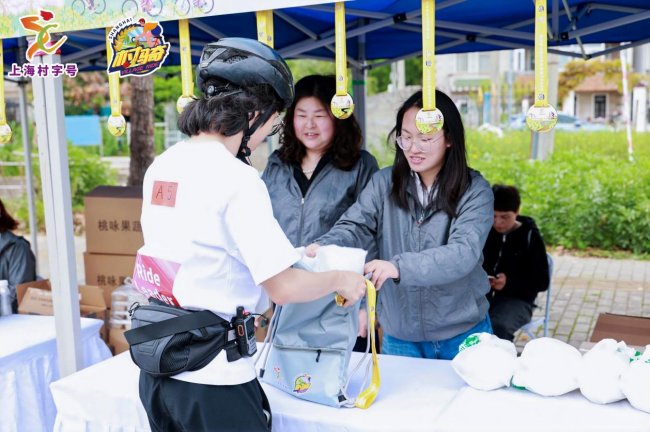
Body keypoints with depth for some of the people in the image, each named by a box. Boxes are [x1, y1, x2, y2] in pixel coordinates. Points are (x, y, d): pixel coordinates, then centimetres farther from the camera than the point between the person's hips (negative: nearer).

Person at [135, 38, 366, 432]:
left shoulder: (161, 166, 5)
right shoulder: (237, 178, -19)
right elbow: (282, 288, -18)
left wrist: (285, 253, 21)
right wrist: (341, 280, 0)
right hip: (213, 378, -7)